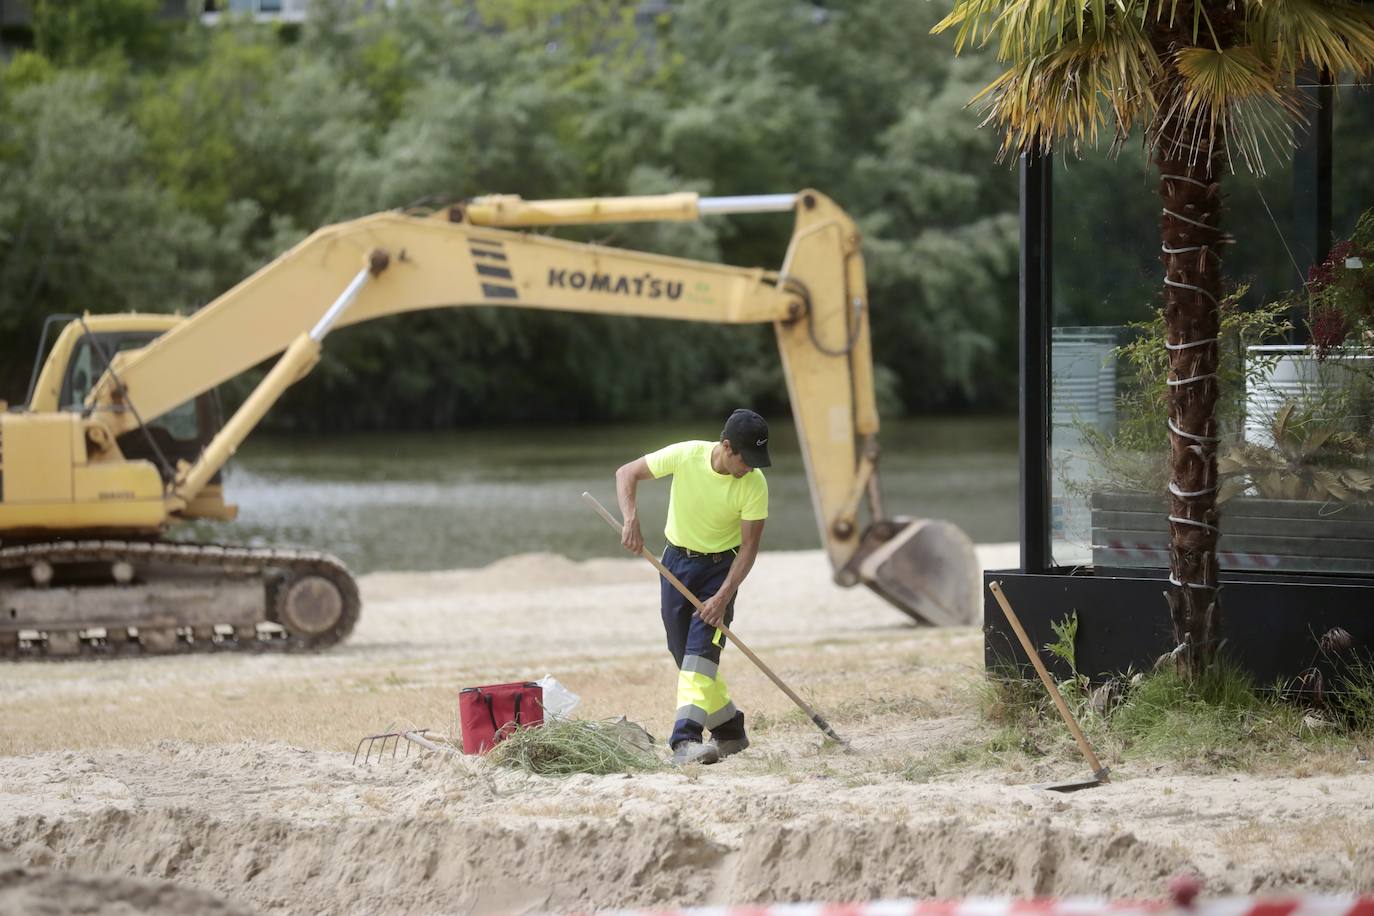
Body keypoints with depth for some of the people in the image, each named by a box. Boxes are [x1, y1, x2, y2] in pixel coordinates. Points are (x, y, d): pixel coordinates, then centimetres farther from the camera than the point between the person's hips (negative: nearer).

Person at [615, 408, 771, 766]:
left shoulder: (754, 484, -21)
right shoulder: (685, 455, -21)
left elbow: (749, 546, -16)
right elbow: (626, 473, -11)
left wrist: (723, 597, -25)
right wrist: (631, 520, -27)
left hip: (721, 566, -2)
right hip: (677, 561, 2)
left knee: (702, 648, -19)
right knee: (684, 653, 6)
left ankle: (686, 739, -28)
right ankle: (729, 730, 22)